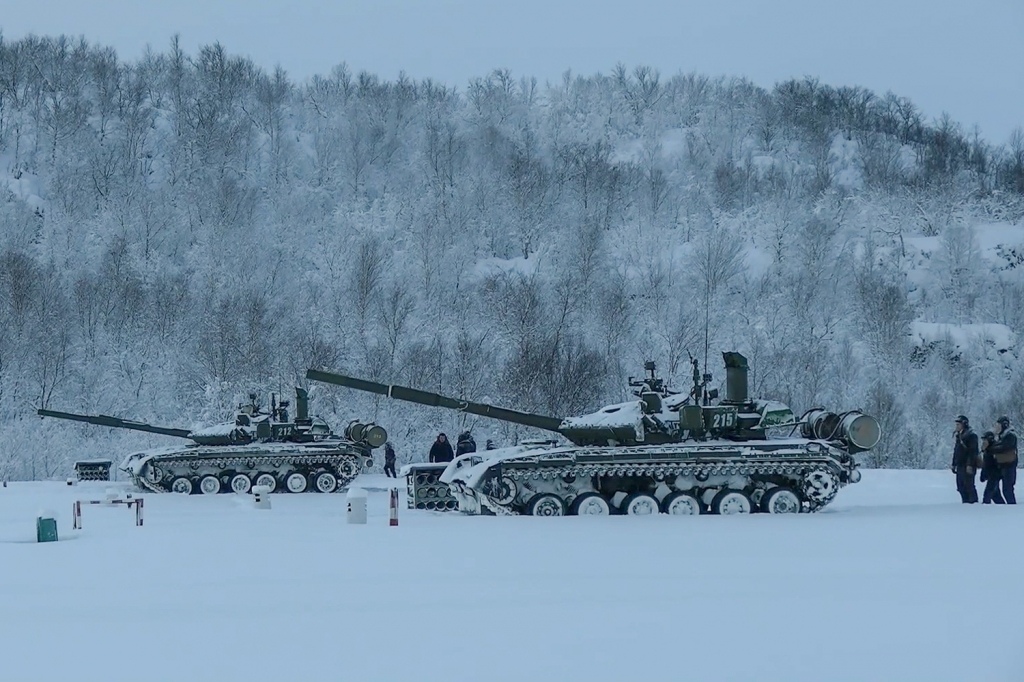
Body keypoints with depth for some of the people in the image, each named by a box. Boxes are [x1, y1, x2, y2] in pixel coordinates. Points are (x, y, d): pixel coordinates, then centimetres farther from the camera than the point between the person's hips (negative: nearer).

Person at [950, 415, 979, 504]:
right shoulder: (957, 435, 18)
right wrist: (953, 464, 21)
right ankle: (965, 502, 15)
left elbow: (973, 452, -16)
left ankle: (974, 502, -6)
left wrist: (970, 465, -21)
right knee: (961, 486, 9)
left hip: (967, 467, -9)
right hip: (959, 466, 9)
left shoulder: (971, 435, -10)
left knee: (969, 486, -9)